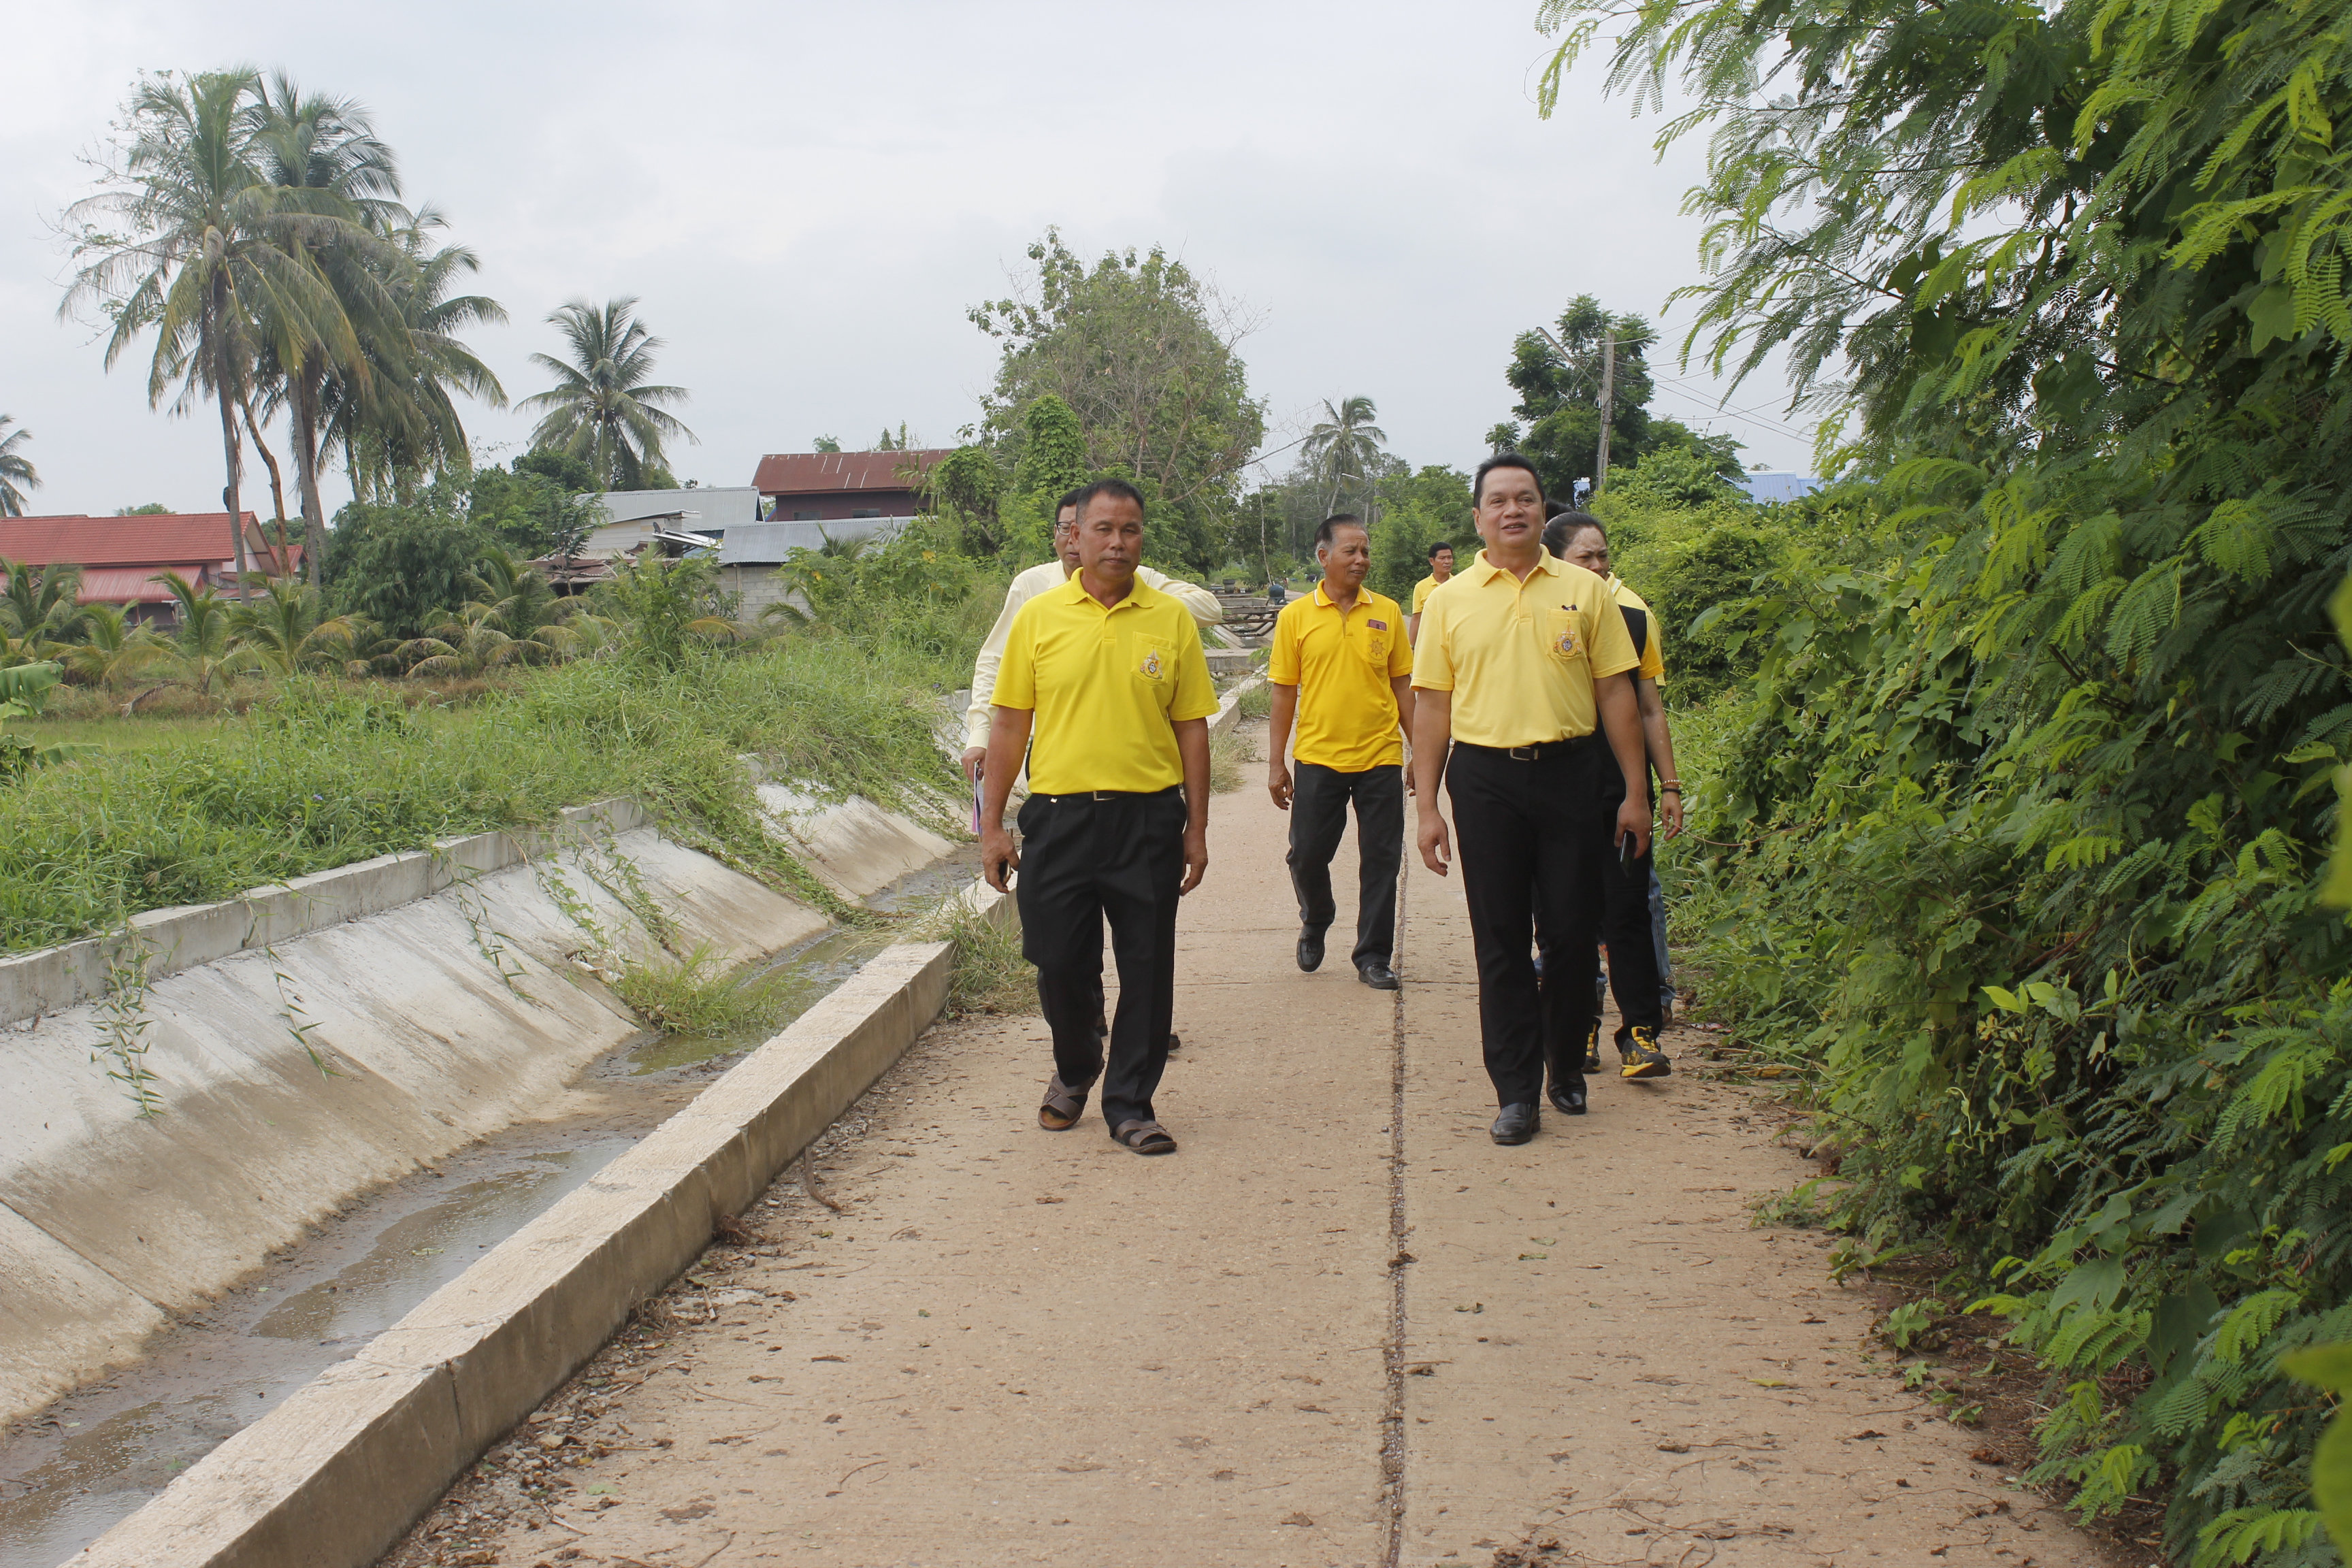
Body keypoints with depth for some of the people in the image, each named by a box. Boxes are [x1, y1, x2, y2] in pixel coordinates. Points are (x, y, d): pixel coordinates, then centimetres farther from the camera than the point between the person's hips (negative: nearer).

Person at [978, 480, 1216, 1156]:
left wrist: (1196, 828, 3)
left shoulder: (1171, 619, 3)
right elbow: (1010, 725, 5)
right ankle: (1074, 1069, 35)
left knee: (1146, 968, 4)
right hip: (1059, 815, 0)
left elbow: (1191, 728, 6)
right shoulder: (1039, 617, 3)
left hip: (1148, 819, 0)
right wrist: (992, 824, 2)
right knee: (1059, 961, 7)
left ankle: (1130, 1102, 19)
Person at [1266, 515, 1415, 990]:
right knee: (1307, 855, 4)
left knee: (1381, 861, 3)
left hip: (1380, 757, 1)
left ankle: (1374, 956, 15)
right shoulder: (1296, 616, 0)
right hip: (1318, 758, -1)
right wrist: (1275, 763, 0)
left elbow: (1402, 684, 9)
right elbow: (1284, 692, 2)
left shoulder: (1387, 612, 4)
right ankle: (1315, 922, 34)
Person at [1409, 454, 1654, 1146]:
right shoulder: (1449, 601, 5)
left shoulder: (1584, 590, 5)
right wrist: (1428, 806, 1)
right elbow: (1432, 706, 5)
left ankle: (1566, 1062, 26)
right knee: (1500, 940, 2)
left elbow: (1615, 693, 6)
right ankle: (1517, 1092, 10)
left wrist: (1633, 792, 3)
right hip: (1485, 778, 0)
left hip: (1572, 775, 0)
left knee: (1573, 932, 4)